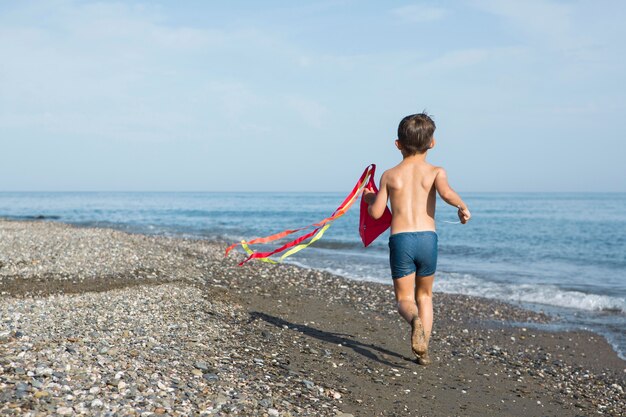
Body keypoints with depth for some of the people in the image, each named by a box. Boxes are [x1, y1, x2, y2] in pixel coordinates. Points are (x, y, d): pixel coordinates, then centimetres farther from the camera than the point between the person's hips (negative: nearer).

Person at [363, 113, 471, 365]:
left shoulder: (389, 175, 8)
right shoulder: (435, 172, 4)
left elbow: (376, 213, 7)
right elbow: (446, 192, -17)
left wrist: (369, 199, 28)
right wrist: (463, 207, 2)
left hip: (400, 240, -1)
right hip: (427, 238, 1)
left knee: (404, 299, 9)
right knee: (424, 295, 21)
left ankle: (414, 319, -28)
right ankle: (423, 351, 16)